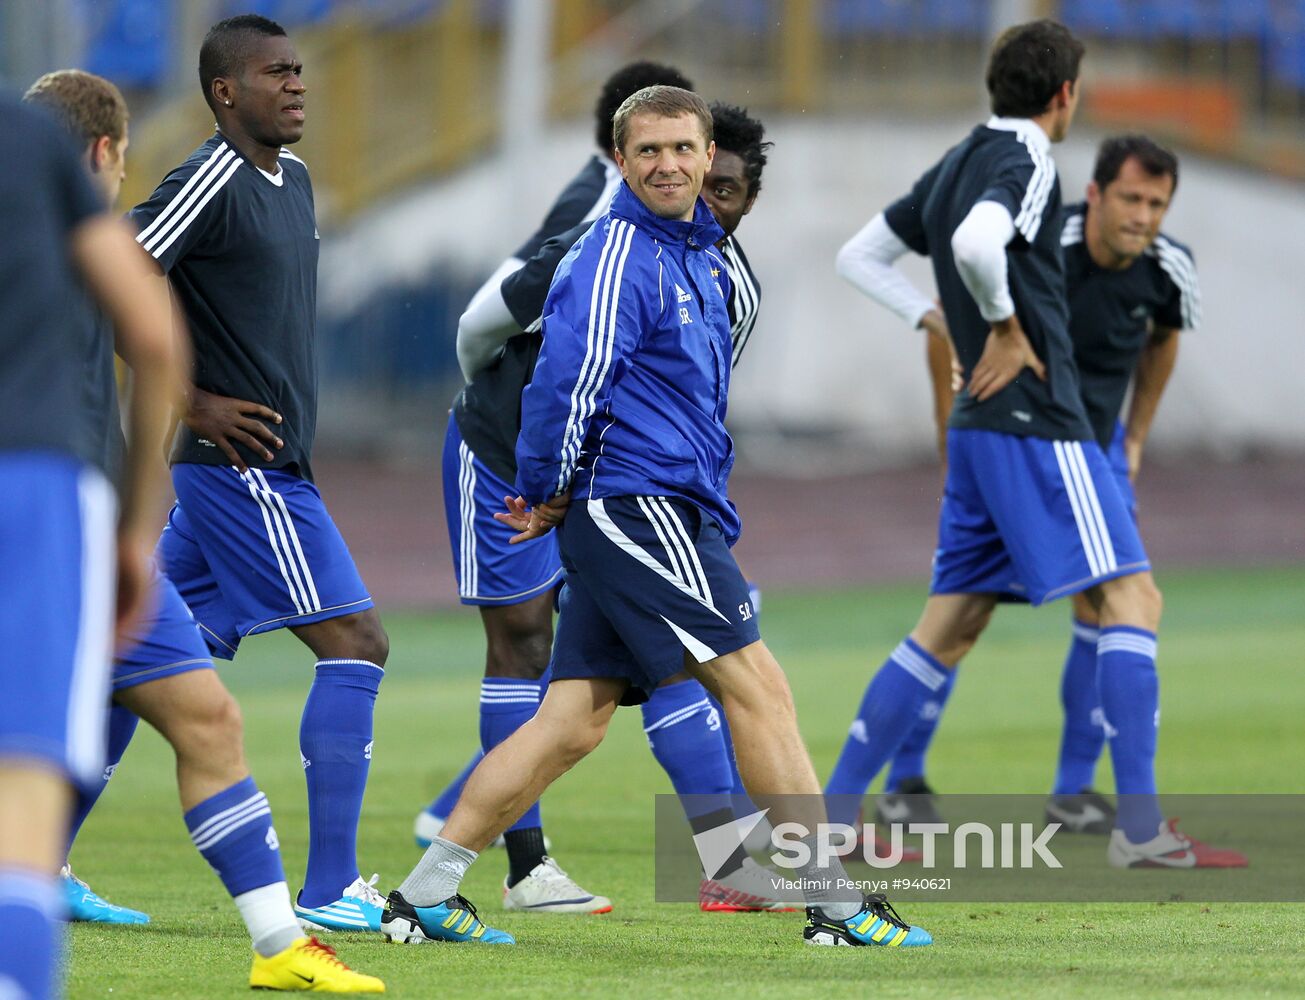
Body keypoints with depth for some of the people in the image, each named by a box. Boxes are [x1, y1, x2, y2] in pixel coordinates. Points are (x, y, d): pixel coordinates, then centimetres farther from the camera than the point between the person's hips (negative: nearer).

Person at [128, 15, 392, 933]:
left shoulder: (292, 179, 16)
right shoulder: (211, 182, -13)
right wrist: (194, 404, -15)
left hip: (270, 465, 9)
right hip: (244, 468, -9)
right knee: (356, 643, -11)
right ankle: (331, 889, -11)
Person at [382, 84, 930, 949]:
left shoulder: (700, 254, 19)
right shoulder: (618, 257, -12)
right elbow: (567, 382, -18)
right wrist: (547, 494, -6)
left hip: (665, 512, 10)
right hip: (636, 505, -10)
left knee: (573, 721, 7)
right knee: (757, 685, -7)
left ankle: (425, 896, 9)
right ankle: (836, 905, -4)